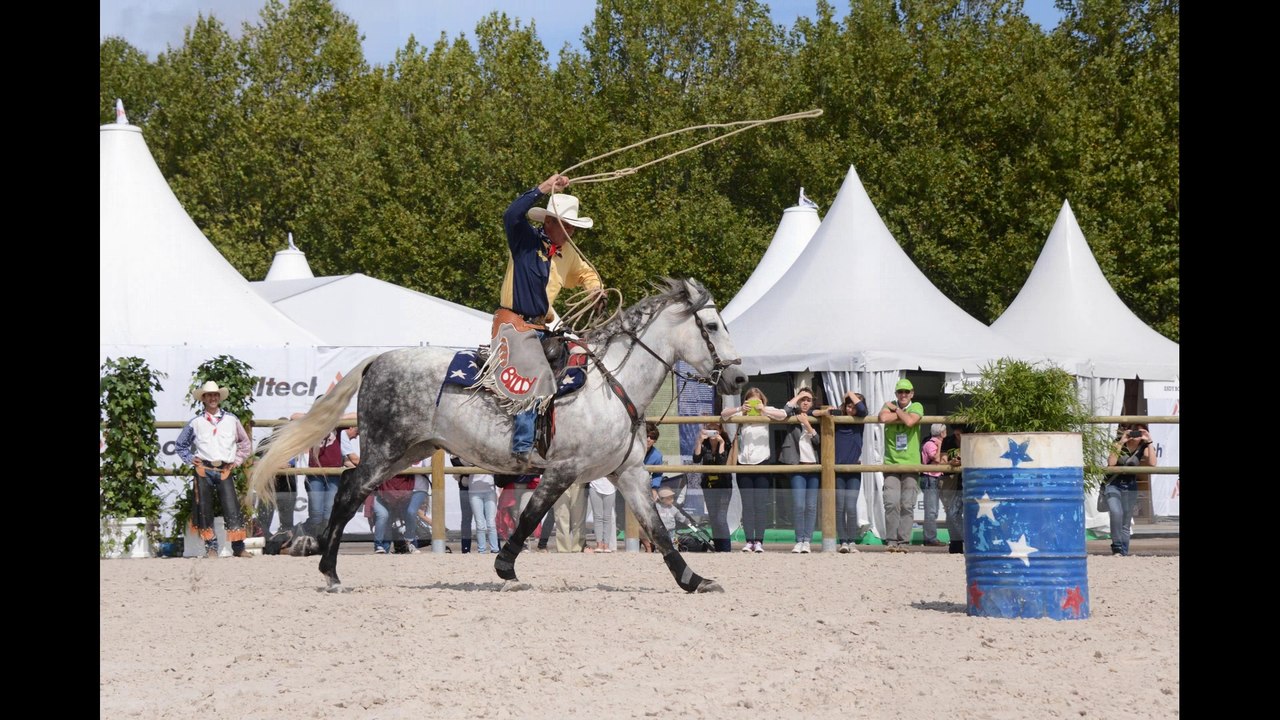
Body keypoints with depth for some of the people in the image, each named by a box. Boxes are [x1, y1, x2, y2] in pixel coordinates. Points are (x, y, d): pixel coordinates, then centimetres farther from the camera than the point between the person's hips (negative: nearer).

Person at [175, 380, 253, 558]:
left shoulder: (231, 420, 10)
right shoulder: (195, 422, 8)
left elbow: (245, 443, 22)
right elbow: (180, 445, 20)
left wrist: (237, 460, 12)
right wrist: (190, 459, 6)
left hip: (225, 470, 0)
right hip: (203, 470, 0)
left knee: (232, 509, -9)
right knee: (205, 510, -1)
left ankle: (238, 548, -7)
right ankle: (211, 548, 7)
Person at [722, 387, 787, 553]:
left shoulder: (767, 412, 5)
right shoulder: (741, 414, 9)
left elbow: (783, 415, -11)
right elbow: (723, 414, -4)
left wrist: (763, 410, -23)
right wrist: (740, 409, -21)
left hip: (762, 464, -2)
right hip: (744, 464, 2)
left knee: (761, 504, -5)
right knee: (747, 505, 1)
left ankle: (759, 540, -4)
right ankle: (748, 540, 0)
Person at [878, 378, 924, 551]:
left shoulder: (917, 407, 6)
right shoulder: (889, 405, 10)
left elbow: (910, 421, -15)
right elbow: (884, 418, -13)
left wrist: (896, 410, -2)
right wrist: (902, 414, -8)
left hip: (911, 463, 0)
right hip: (891, 463, 0)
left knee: (907, 505, -2)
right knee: (891, 503, -9)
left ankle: (903, 541, 1)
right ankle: (891, 540, -4)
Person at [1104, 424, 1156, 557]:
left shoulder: (1144, 446, -3)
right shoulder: (1119, 443, -11)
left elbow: (1152, 463, -20)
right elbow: (1111, 462, -26)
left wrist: (1149, 442, -22)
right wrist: (1120, 443, -29)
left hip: (1130, 486, 3)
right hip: (1112, 484, -3)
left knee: (1126, 521, 3)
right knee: (1116, 513, -26)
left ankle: (1123, 552, 10)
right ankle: (1117, 547, -17)